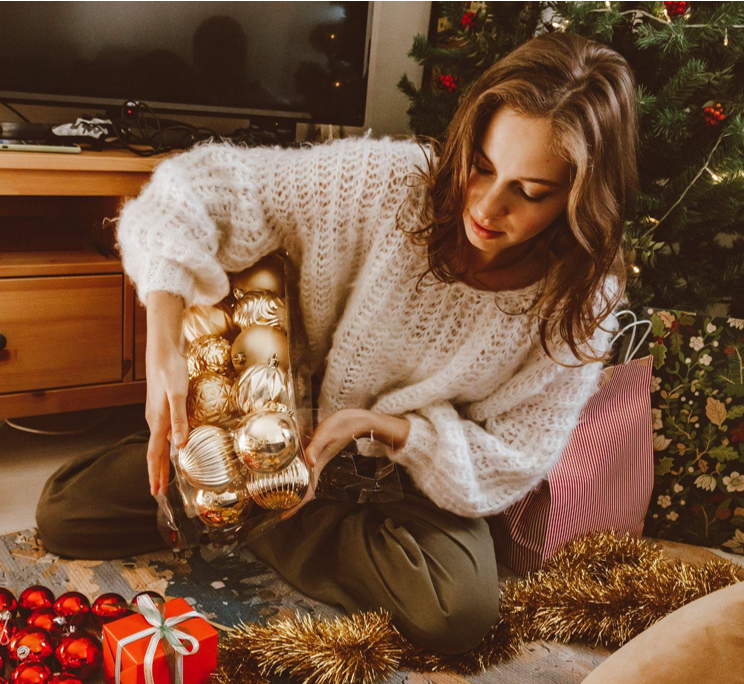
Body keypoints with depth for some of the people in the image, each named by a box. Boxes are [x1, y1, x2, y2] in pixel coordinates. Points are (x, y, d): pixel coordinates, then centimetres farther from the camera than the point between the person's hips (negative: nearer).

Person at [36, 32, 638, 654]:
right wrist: (163, 348, -33)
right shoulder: (389, 182, -24)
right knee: (64, 512, -2)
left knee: (461, 612, -34)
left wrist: (375, 423, -27)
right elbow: (206, 188, -21)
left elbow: (510, 463, -14)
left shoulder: (582, 302, -19)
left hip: (418, 476, 1)